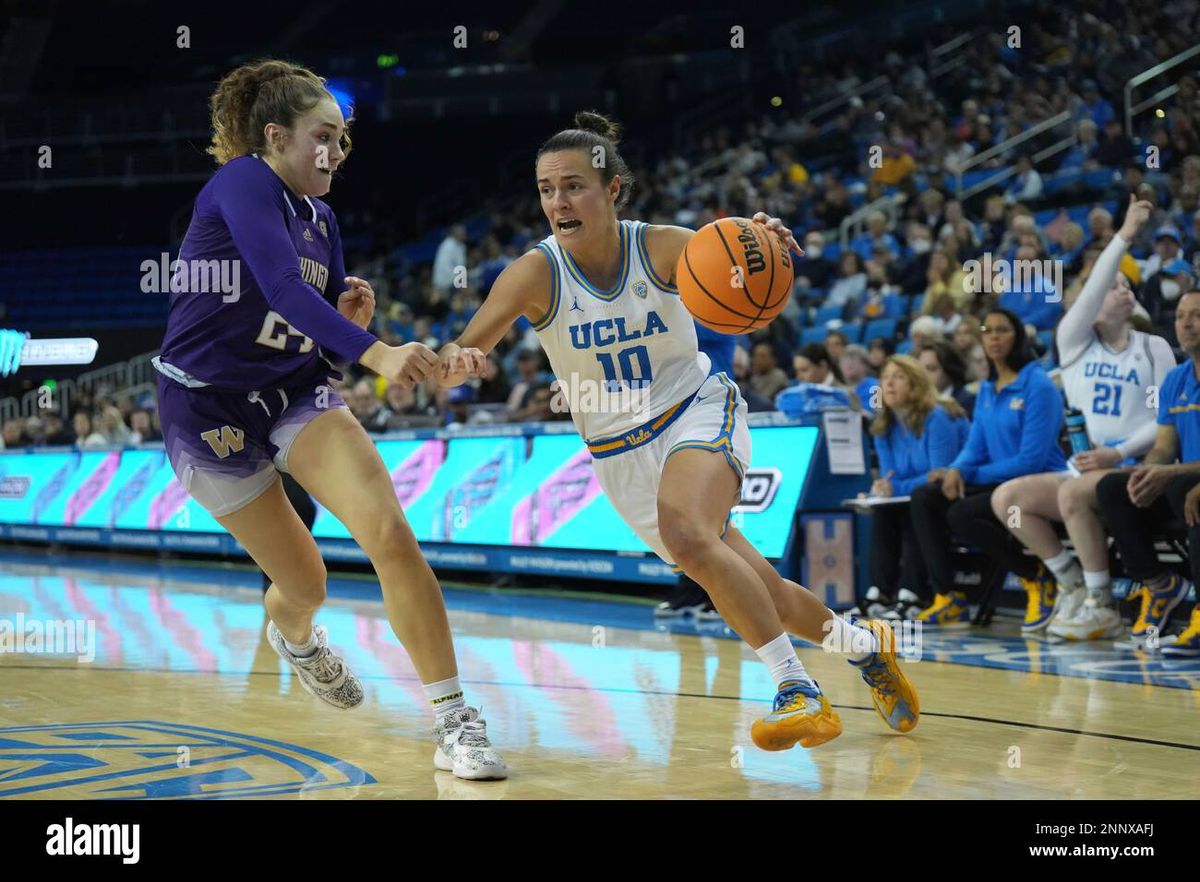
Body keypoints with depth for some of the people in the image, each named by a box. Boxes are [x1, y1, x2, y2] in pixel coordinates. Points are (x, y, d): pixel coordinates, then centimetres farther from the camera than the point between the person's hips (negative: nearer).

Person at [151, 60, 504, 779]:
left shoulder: (321, 219, 6)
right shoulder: (243, 182, -17)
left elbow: (333, 326, 16)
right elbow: (281, 287, -34)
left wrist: (352, 319, -9)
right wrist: (376, 353, -46)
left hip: (298, 392, 5)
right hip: (210, 408, -5)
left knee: (390, 532, -19)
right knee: (307, 583, 6)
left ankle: (456, 723, -17)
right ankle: (295, 637, 48)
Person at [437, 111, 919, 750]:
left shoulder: (660, 247, -15)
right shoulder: (536, 273, -14)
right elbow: (454, 359, -20)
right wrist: (454, 361, -44)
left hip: (698, 413, -3)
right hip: (619, 452, 3)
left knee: (686, 533, -35)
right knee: (757, 593, 7)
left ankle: (799, 692, -27)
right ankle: (864, 644, 35)